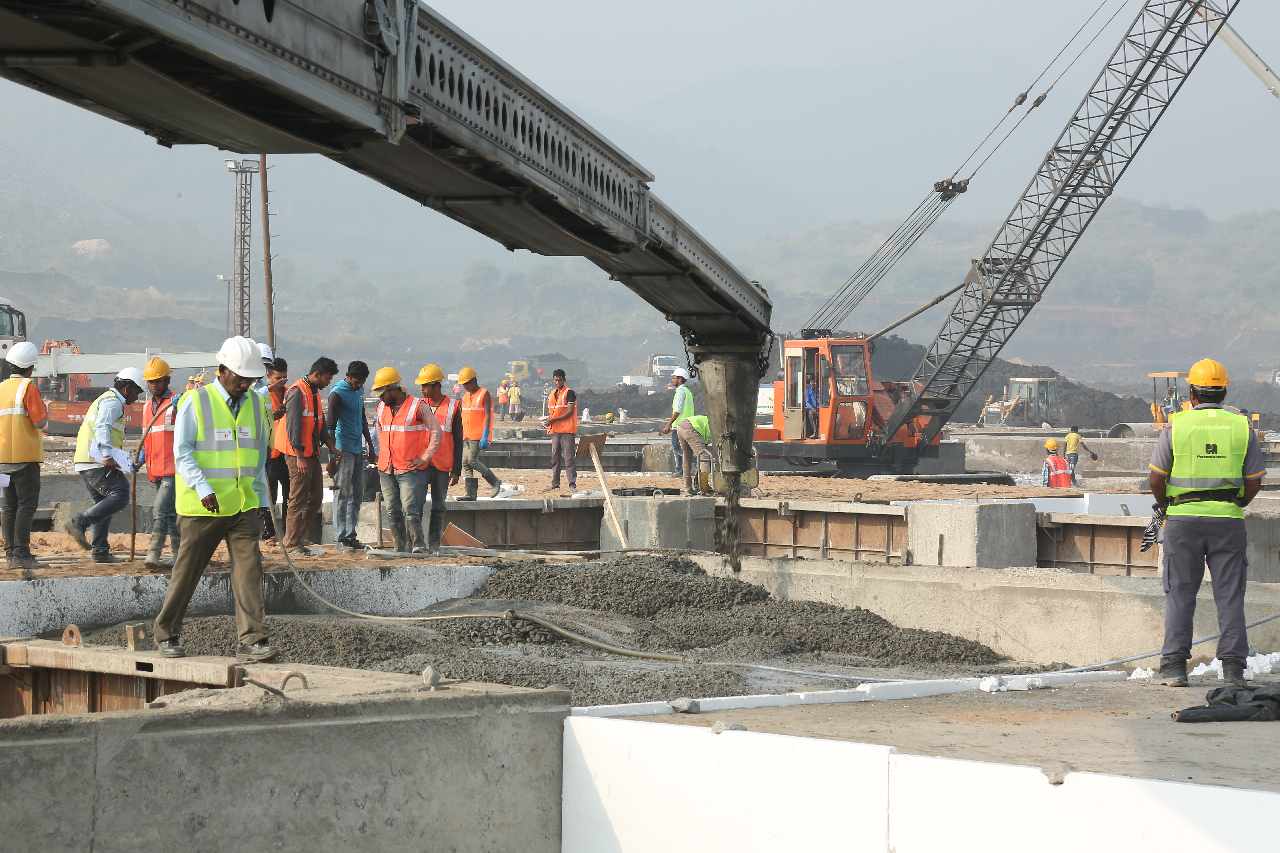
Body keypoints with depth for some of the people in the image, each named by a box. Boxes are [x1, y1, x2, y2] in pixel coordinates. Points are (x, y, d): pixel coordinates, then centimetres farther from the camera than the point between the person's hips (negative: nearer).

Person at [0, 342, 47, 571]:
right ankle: (21, 554, -14)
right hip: (26, 455, -7)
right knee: (27, 504, -6)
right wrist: (45, 412, 6)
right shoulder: (28, 388, -9)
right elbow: (40, 423, -14)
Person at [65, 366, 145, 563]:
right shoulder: (112, 401, -5)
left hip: (85, 463, 11)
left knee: (103, 503, 13)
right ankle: (79, 522, -23)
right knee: (119, 496, -16)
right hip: (98, 463, -11)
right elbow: (102, 427, -20)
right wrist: (107, 455, -32)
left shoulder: (104, 400, 28)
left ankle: (100, 551, 10)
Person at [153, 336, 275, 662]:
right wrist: (203, 489, -22)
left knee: (249, 568, -8)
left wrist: (260, 501, 15)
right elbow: (182, 454, -10)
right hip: (202, 509, -4)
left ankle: (251, 640, -10)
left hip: (244, 505, 4)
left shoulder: (256, 404, 10)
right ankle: (166, 633, 20)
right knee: (187, 571, 5)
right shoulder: (195, 402, -6)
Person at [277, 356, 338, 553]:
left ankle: (300, 537, 18)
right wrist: (299, 456, -21)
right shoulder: (297, 392, -14)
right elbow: (293, 425, -19)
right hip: (298, 455, -10)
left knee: (316, 497, 12)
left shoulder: (315, 392, 17)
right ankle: (292, 544, -2)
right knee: (298, 500, -6)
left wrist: (331, 447, 14)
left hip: (312, 453, 10)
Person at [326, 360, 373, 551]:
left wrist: (369, 444, 22)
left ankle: (351, 533, 12)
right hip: (343, 449, -8)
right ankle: (342, 535, -5)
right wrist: (334, 452, -22)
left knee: (357, 494, 8)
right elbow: (330, 424, -16)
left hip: (358, 449, 8)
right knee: (343, 494, -6)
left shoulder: (358, 390, 13)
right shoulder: (338, 394, -12)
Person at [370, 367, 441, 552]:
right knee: (393, 512, 7)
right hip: (386, 470, 6)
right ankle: (400, 549, 12)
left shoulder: (418, 406, -7)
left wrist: (425, 457, -10)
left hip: (410, 470, -6)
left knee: (410, 511, -13)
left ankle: (417, 546, -10)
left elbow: (436, 432, -7)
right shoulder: (382, 407, 12)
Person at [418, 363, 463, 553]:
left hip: (442, 466, -1)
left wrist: (456, 471, -3)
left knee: (438, 506, 6)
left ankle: (434, 544, 12)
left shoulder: (452, 407, 0)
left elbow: (457, 441, 1)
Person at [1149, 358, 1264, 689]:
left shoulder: (1177, 426, -2)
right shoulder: (1242, 427, 2)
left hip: (1183, 520, -1)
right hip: (1229, 521, 1)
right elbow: (1254, 482, 3)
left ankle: (1174, 667, 2)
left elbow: (1156, 478, -3)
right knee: (1230, 596, 5)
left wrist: (1165, 505, 16)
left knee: (1180, 594, 6)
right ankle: (1233, 667, 2)